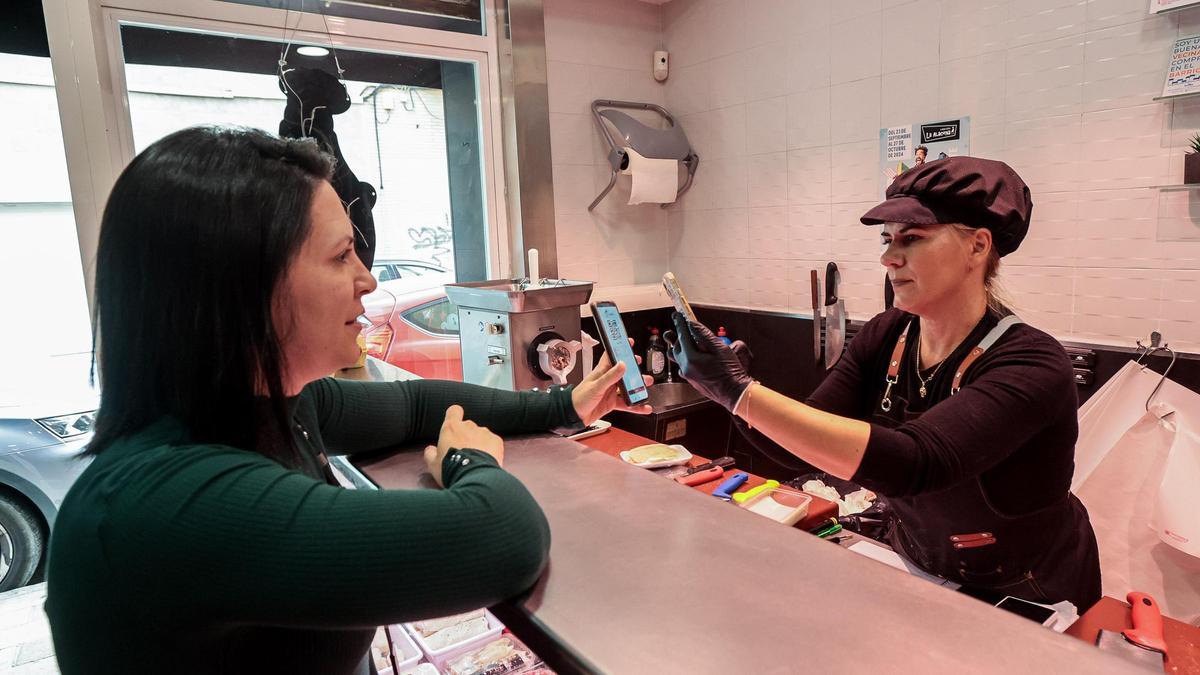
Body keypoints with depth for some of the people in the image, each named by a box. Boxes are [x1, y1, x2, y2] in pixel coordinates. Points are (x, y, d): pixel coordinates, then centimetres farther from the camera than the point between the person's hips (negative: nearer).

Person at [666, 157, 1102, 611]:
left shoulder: (1031, 364, -26)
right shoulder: (885, 336, -9)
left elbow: (904, 463, -40)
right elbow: (805, 447, -10)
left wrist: (741, 392, -44)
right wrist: (728, 386, -26)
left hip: (1024, 603, -4)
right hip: (918, 572, 4)